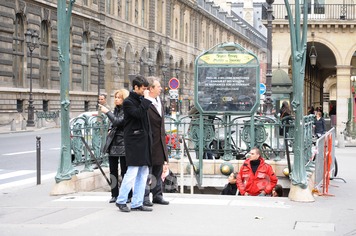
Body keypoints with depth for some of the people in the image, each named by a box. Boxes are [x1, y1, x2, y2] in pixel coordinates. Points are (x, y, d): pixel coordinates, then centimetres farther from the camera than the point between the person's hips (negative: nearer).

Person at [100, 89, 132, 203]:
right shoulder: (116, 109, 14)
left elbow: (117, 121, -22)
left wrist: (107, 112, -16)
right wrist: (110, 130, 13)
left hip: (123, 144, -8)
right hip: (113, 144, 8)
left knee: (124, 171, -2)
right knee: (113, 171, 8)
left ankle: (128, 195, 6)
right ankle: (114, 195, 14)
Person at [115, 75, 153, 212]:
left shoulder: (141, 101, 17)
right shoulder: (128, 102, -7)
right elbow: (139, 113, -25)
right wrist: (146, 99, -15)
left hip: (144, 141, 9)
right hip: (134, 141, -9)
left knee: (143, 173, 7)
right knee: (132, 172, -9)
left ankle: (137, 203, 11)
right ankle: (121, 201, 4)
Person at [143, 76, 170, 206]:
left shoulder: (159, 101, 12)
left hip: (160, 143, 9)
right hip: (149, 143, -9)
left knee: (158, 172, 15)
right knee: (147, 172, -1)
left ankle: (157, 196, 24)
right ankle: (144, 197, 6)